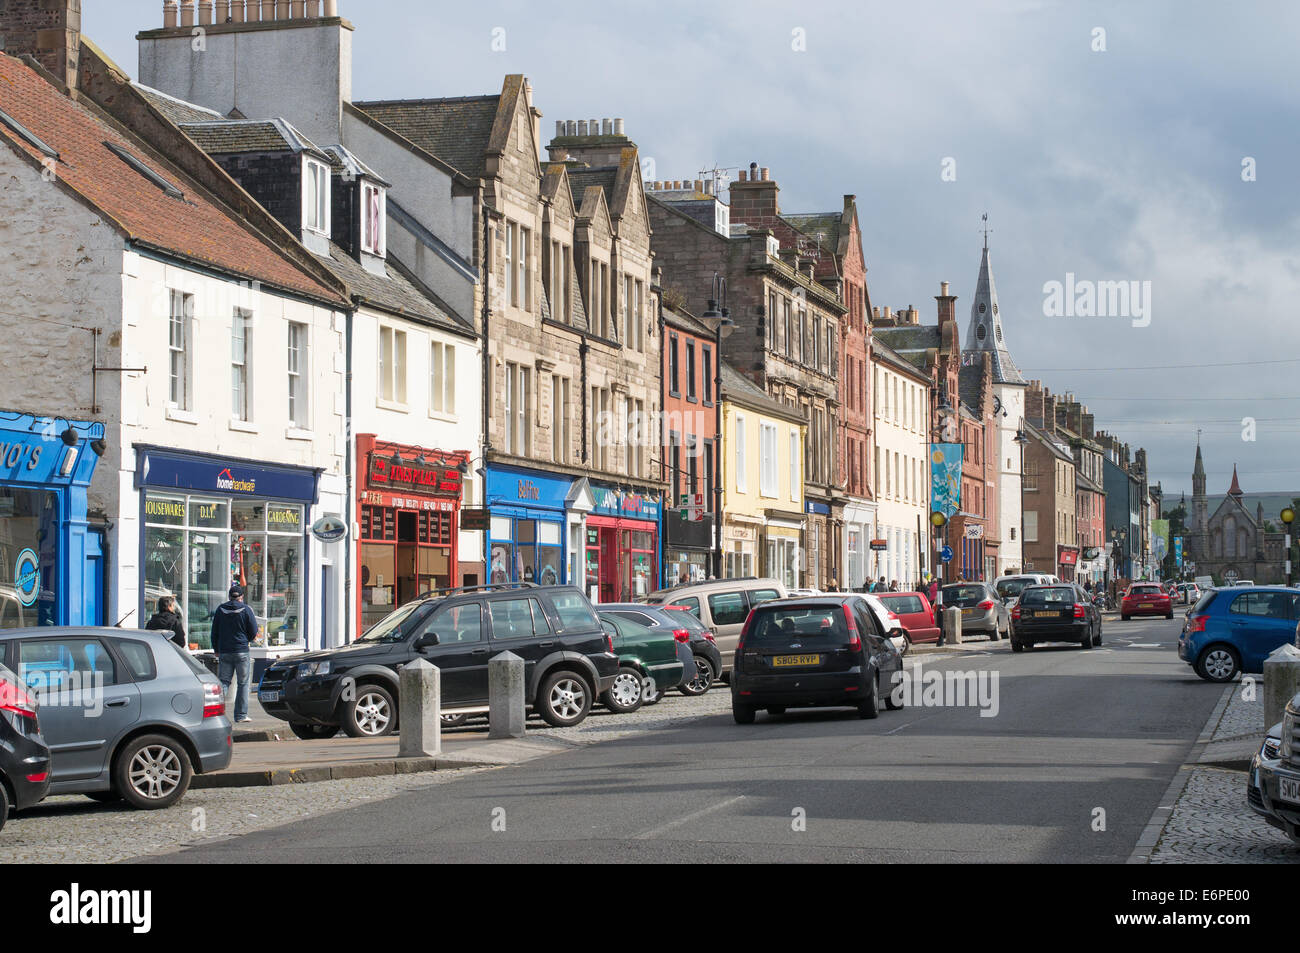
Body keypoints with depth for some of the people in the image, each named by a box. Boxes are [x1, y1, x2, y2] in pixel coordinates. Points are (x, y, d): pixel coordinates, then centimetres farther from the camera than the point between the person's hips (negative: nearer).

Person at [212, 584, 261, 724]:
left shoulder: (220, 609, 3)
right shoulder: (246, 610, -6)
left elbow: (214, 632, 9)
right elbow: (254, 633, -2)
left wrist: (216, 650, 19)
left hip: (224, 652, 3)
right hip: (242, 652, -3)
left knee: (223, 682, 6)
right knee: (243, 684, 6)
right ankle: (241, 715, 6)